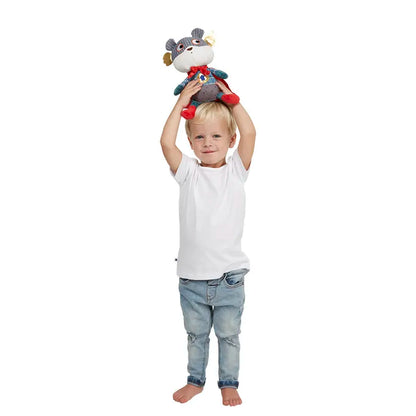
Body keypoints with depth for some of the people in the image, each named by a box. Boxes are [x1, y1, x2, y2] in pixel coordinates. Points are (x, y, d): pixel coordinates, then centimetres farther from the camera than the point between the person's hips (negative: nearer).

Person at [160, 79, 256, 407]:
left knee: (229, 334, 14)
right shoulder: (188, 172, 0)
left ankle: (229, 383, 33)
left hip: (229, 275, -1)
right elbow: (167, 142, -14)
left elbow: (249, 134, -14)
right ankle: (196, 380, 37)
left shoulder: (236, 170, -1)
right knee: (196, 334, 18)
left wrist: (230, 97, -8)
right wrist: (183, 100, -9)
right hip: (192, 276, 1)